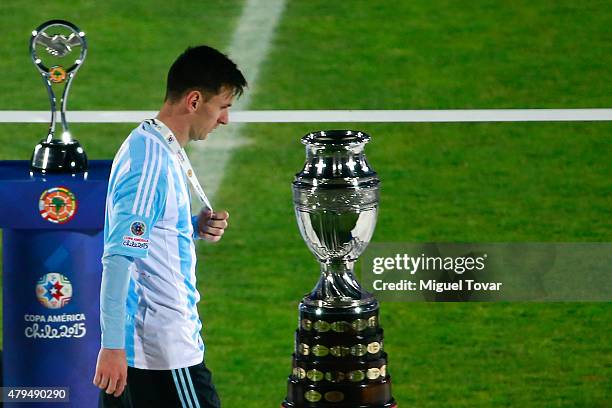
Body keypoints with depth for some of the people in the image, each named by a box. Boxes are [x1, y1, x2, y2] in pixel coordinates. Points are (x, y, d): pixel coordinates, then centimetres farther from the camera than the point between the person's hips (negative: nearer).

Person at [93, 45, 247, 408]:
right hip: (164, 350, -10)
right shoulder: (152, 162, -18)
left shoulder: (147, 145, 13)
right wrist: (113, 346, -25)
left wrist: (196, 228, 7)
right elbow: (119, 257, -23)